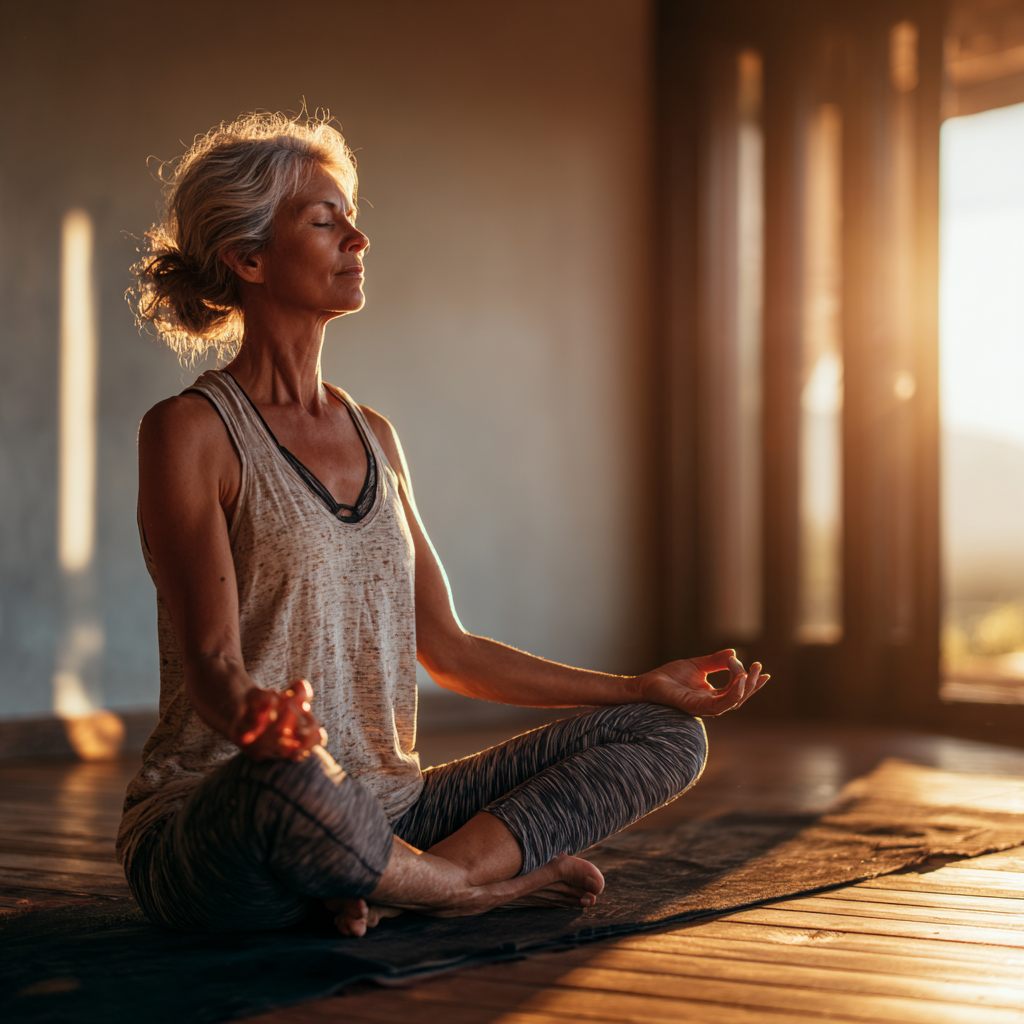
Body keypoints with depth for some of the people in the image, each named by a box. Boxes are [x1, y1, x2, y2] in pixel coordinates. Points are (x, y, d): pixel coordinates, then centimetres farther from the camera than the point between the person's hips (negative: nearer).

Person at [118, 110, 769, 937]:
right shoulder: (188, 432, -7)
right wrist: (254, 715, -41)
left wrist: (644, 687, 16)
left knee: (671, 735, -1)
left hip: (378, 818, 7)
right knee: (292, 782, -43)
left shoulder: (375, 437, 14)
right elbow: (209, 658, -16)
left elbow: (446, 648, 17)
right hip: (211, 828, -6)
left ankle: (397, 886, -17)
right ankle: (482, 881, -11)